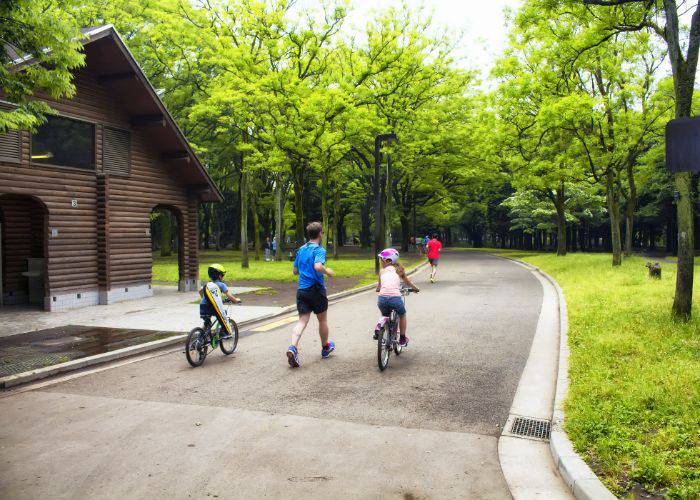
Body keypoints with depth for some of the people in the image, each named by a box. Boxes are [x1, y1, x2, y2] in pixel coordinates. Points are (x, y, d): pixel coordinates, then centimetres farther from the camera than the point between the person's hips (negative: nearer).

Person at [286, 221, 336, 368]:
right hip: (316, 290, -5)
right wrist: (327, 271, -11)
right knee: (323, 320, 15)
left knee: (302, 321, 1)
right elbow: (318, 266, -29)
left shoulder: (301, 249, 11)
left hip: (301, 290, 5)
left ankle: (293, 347, -21)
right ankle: (325, 348, 32)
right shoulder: (319, 250, -11)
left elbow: (295, 271, 17)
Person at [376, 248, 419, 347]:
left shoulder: (382, 270, 18)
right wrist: (415, 288, 51)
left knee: (384, 316, 32)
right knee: (402, 315, 29)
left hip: (382, 298, 0)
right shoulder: (399, 269, 17)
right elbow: (407, 282, 32)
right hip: (395, 298, 0)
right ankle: (402, 339, 33)